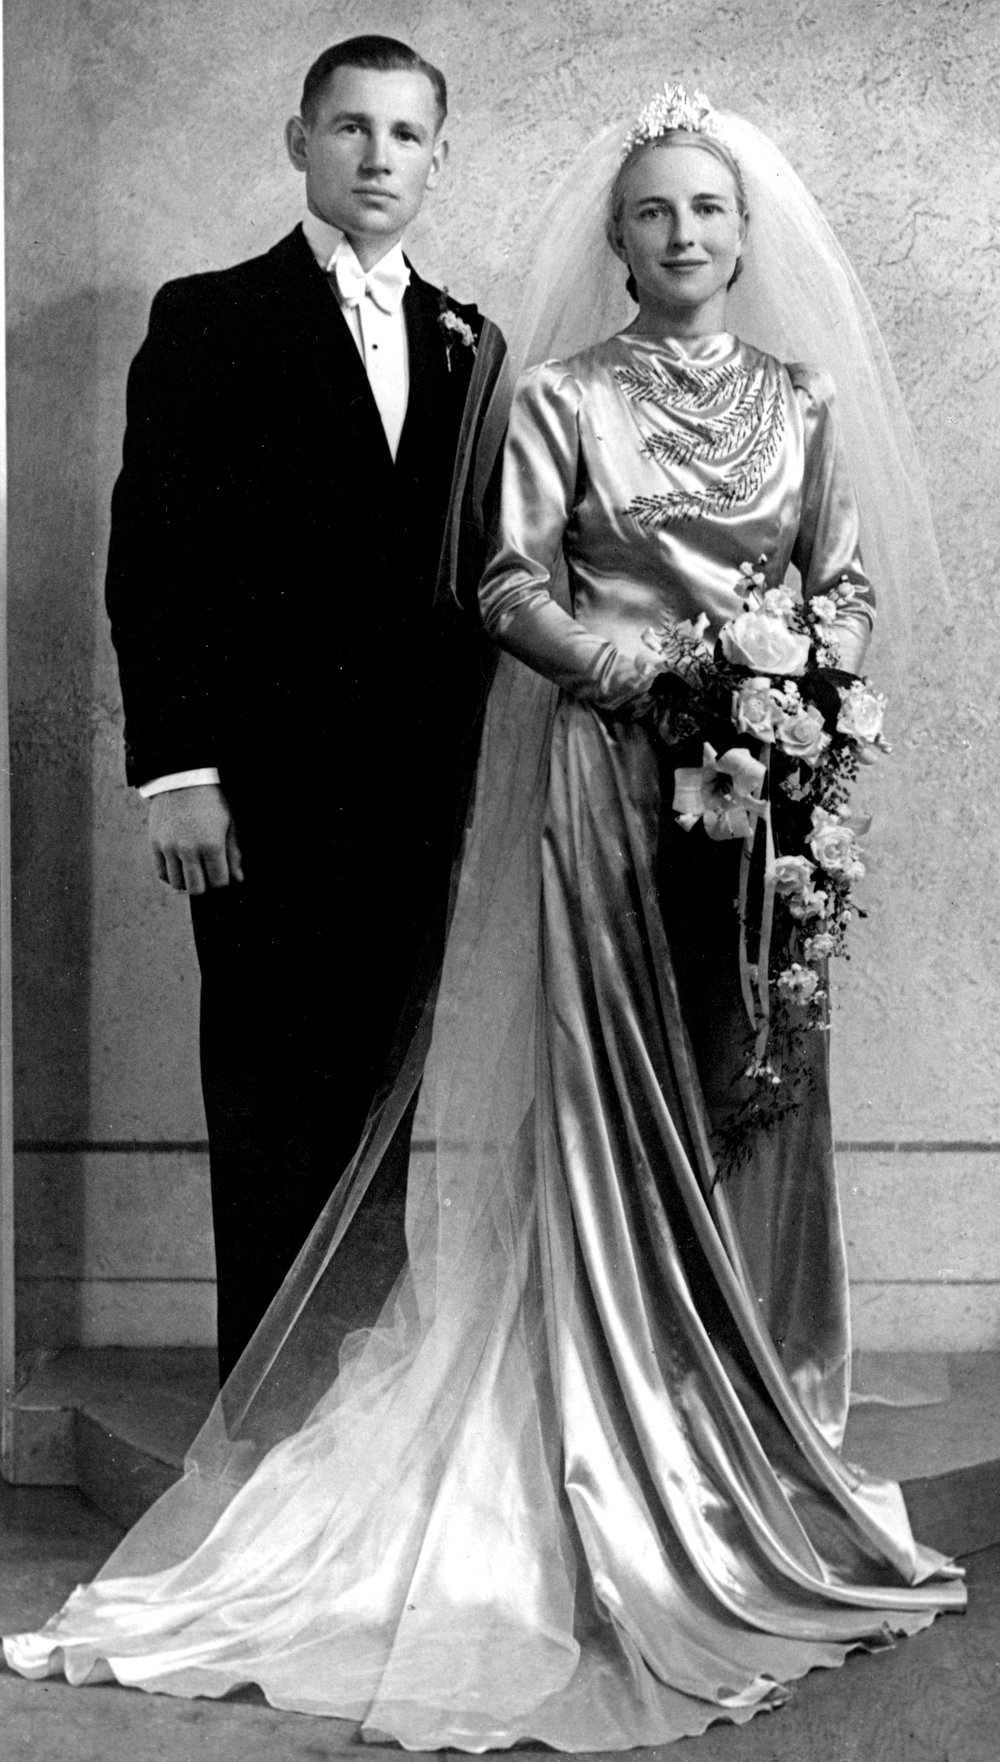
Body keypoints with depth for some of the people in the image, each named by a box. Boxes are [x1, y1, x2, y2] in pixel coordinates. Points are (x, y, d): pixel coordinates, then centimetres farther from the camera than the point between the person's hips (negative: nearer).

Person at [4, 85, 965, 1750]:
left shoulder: (799, 403, 12)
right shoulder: (565, 398, 3)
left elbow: (848, 587, 10)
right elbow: (513, 587, -5)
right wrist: (648, 672, -18)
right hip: (600, 774, -3)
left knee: (743, 1101, 6)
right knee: (600, 1100, -1)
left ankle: (744, 1435, 18)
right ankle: (615, 1458, 8)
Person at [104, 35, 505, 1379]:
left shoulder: (466, 345, 16)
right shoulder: (210, 321, 3)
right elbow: (152, 556, -4)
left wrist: (483, 767, 6)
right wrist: (176, 771, -12)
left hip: (426, 796, 4)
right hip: (270, 791, -4)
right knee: (274, 1115, 2)